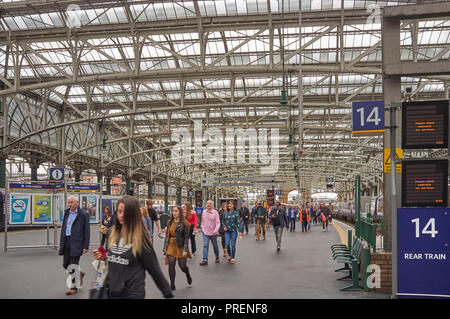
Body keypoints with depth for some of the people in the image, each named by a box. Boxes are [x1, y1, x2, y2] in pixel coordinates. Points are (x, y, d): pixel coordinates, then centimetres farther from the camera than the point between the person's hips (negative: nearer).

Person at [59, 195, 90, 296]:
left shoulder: (83, 214, -7)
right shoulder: (67, 213, 12)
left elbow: (87, 232, -8)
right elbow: (63, 228, 17)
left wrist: (85, 247, -12)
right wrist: (61, 243, 13)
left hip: (76, 243, -6)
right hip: (66, 242, 7)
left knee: (74, 265, -2)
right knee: (66, 264, 10)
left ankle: (74, 287, 10)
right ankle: (79, 274, 36)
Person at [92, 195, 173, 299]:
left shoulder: (141, 236, -12)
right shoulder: (111, 232, 1)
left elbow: (153, 268, -8)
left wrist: (167, 292, -6)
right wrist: (102, 256, -3)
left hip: (133, 292, -5)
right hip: (113, 290, 5)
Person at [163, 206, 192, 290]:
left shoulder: (184, 223, -7)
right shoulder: (170, 222, 7)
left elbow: (186, 237, -9)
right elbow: (167, 235, 11)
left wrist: (185, 250, -15)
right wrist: (165, 247, 7)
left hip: (180, 246, -3)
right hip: (171, 245, 4)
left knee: (182, 265, 0)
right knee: (171, 264, -6)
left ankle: (188, 275, 36)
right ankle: (172, 285, 4)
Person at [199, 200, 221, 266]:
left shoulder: (215, 212, -10)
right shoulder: (204, 211, 3)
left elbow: (218, 222, -14)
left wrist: (216, 230, -27)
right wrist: (202, 228, 8)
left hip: (213, 233, -2)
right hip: (205, 232, 2)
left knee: (215, 246, 13)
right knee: (205, 245, -8)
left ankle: (217, 257, 34)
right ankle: (205, 260, -8)